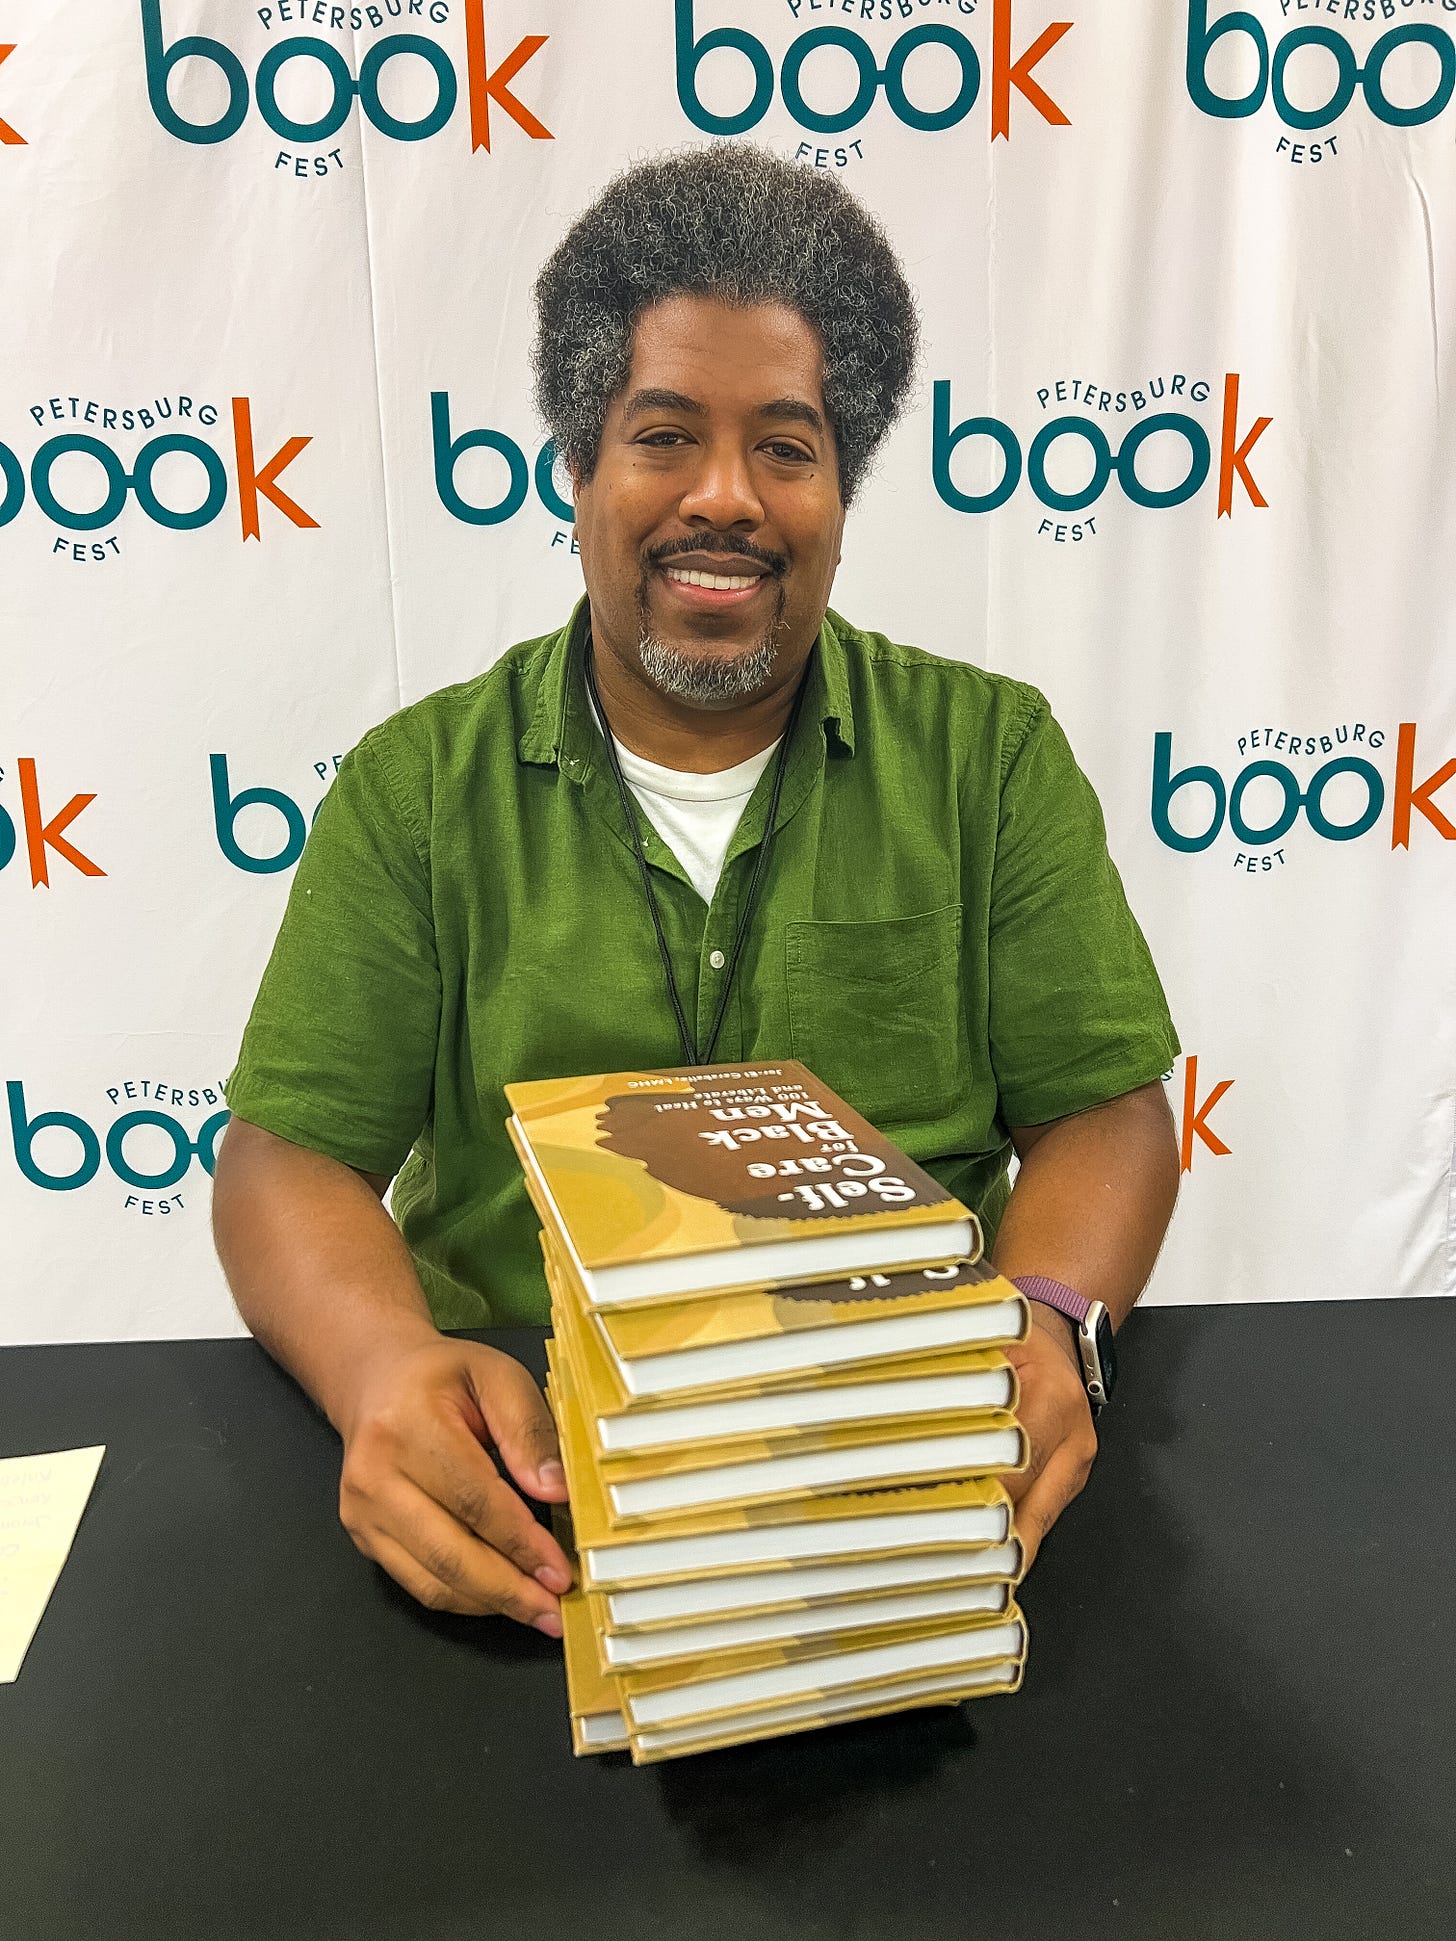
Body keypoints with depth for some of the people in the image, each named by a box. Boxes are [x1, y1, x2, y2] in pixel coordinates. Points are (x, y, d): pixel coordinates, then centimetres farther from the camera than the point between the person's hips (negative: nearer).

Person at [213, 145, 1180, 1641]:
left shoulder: (991, 753, 4)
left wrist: (1046, 1323, -20)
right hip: (522, 1466, 1)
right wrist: (381, 1365, -23)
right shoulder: (417, 785, 3)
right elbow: (290, 1151, -1)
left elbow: (1103, 1109, 2)